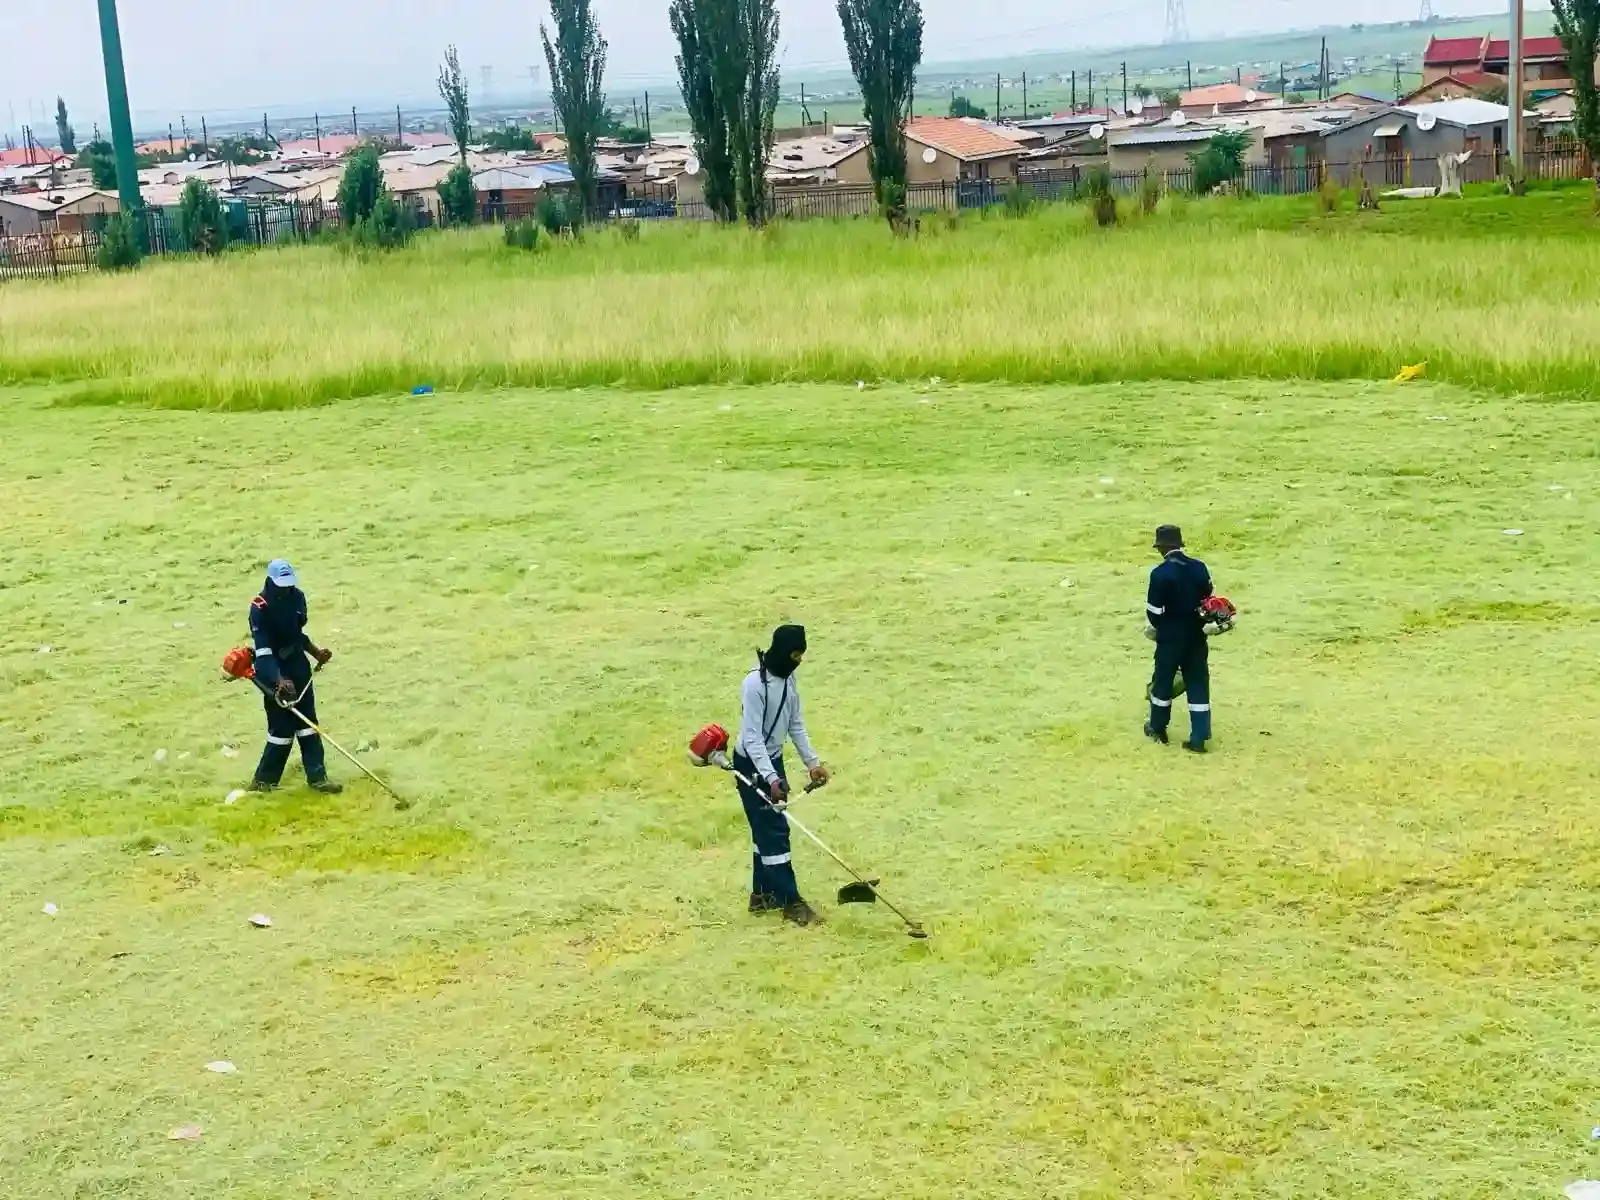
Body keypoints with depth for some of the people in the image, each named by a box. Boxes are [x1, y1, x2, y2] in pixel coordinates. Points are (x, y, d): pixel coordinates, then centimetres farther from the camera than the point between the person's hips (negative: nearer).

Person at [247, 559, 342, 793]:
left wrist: (316, 652, 5)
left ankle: (317, 776, 15)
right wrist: (278, 680, -35)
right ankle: (263, 780, 10)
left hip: (300, 667, 7)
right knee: (282, 728, -3)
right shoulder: (260, 608, -21)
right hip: (275, 673, -7)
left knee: (308, 722, 9)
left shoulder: (297, 597, 1)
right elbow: (263, 651, -26)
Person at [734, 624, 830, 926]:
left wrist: (812, 762, 6)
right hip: (752, 765, -8)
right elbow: (752, 736, -27)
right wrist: (770, 778, -33)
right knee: (774, 831, -5)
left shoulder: (788, 678, 0)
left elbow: (795, 724, 10)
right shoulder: (755, 684, -26)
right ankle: (791, 901, 0)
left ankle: (763, 894, 27)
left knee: (767, 829, 15)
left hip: (774, 760, 8)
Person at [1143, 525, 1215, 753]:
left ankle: (1158, 729, 30)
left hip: (1170, 638, -4)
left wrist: (1157, 627, 8)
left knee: (1163, 682, 14)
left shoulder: (1160, 574, -18)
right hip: (1196, 636, 4)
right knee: (1198, 684, 7)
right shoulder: (1199, 567, -2)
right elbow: (1208, 600, 7)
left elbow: (1154, 610, -14)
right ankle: (1199, 738, 5)